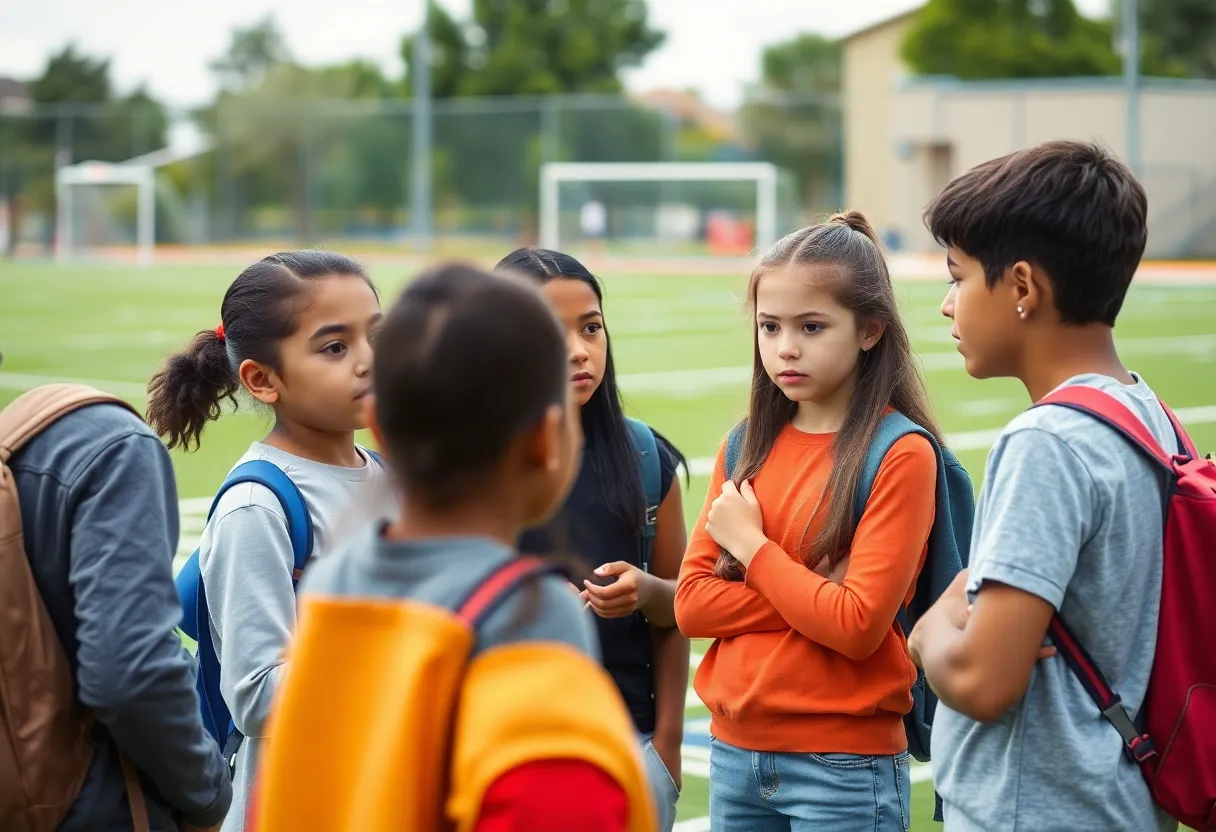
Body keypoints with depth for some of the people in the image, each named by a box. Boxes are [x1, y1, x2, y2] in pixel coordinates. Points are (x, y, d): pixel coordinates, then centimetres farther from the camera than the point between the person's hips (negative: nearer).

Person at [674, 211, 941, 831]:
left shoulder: (901, 455, -10)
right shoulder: (747, 446, 7)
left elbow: (858, 626, -18)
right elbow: (691, 604, 1)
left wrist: (753, 546, -9)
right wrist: (813, 593, -12)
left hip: (842, 769, -5)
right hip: (734, 752, 5)